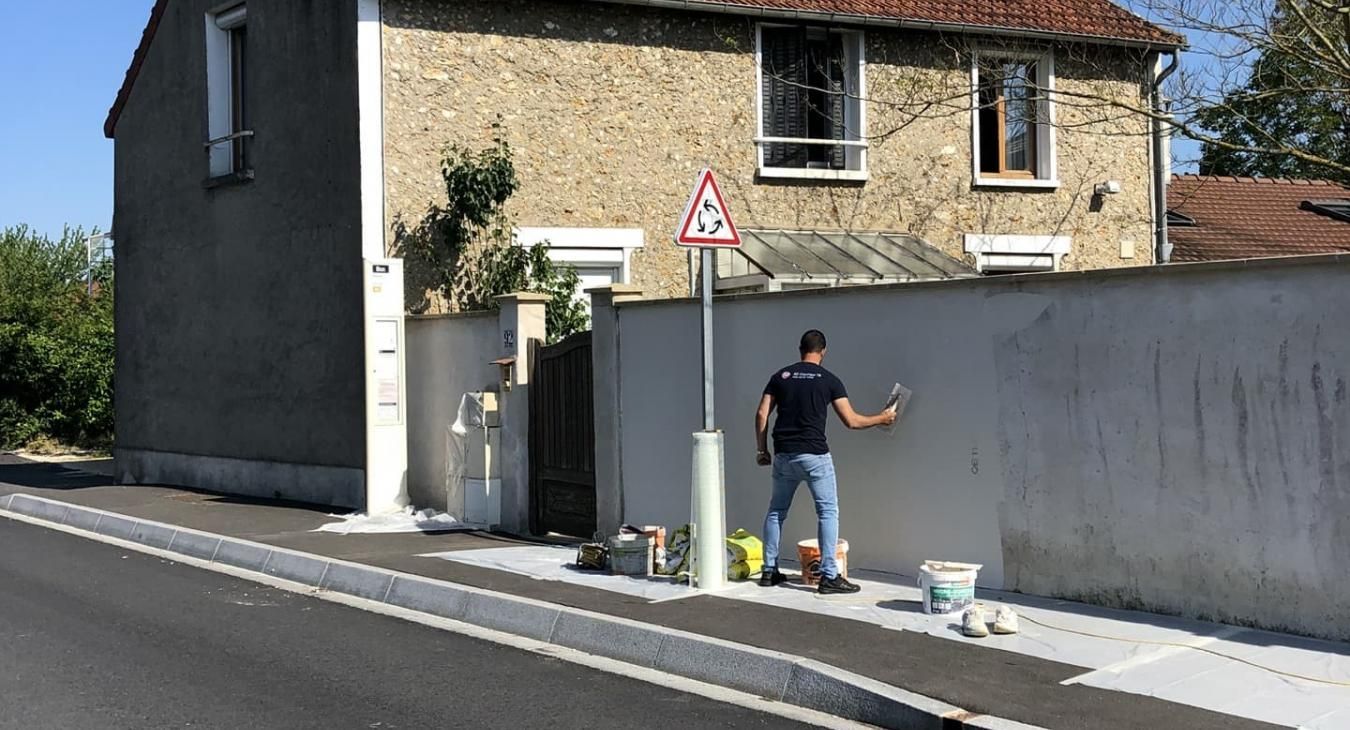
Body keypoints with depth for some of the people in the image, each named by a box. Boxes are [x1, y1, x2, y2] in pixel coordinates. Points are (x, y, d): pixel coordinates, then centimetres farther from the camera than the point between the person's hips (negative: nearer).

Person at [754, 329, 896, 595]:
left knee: (776, 510, 17)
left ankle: (769, 570, 20)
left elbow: (762, 414, 4)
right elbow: (851, 421, -2)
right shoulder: (829, 380, -1)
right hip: (814, 455, -4)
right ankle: (829, 576, -4)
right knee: (828, 512, 1)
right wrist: (882, 418, 14)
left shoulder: (781, 376, 8)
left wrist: (762, 449, 12)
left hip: (783, 455, 4)